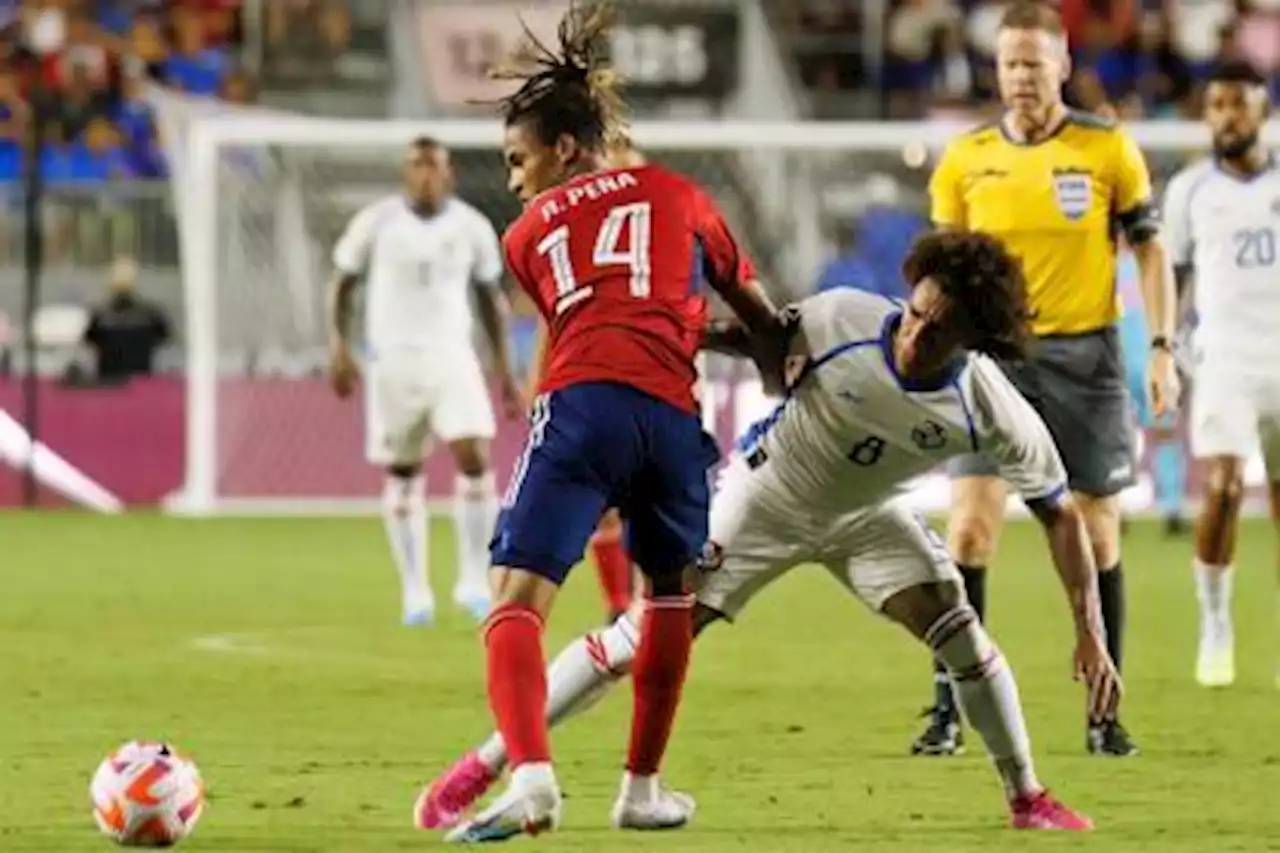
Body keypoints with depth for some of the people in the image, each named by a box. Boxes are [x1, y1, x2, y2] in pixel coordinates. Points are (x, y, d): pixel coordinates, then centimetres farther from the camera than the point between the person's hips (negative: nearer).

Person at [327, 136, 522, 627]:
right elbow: (343, 282, 8)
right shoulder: (377, 222, -1)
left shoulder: (472, 227, 3)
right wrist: (339, 347, -4)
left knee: (475, 458, -16)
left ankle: (473, 581, -6)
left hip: (452, 357, 1)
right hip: (392, 360, -1)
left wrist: (503, 369, 11)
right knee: (404, 477, 2)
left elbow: (490, 296, 13)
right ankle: (415, 592, 13)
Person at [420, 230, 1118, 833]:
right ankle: (482, 769, 0)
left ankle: (1027, 799, 5)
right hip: (766, 496, -2)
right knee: (642, 639, -8)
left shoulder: (991, 410, -27)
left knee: (960, 631, -18)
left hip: (865, 515, 2)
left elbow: (1060, 514, -16)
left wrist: (1091, 635, -18)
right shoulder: (842, 321, -32)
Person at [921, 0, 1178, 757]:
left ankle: (1104, 714, 14)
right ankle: (949, 710, -6)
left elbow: (1151, 249, 3)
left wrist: (1163, 349, -5)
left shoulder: (1108, 149, -2)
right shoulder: (966, 161, 3)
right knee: (971, 525, -10)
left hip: (1086, 355, -1)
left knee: (1098, 532, 4)